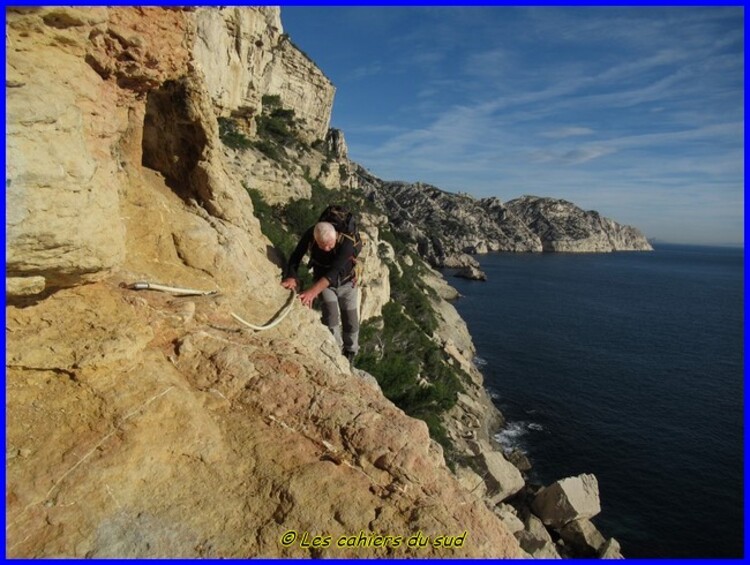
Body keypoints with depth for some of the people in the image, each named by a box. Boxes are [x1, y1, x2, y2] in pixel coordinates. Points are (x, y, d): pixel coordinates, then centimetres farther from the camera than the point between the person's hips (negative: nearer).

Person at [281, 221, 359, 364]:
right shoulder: (310, 235, -28)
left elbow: (334, 272, -48)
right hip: (323, 282, 1)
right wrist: (291, 277, -41)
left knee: (351, 321, 6)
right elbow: (296, 256, -21)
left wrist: (313, 291, -60)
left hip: (346, 283, -1)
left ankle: (350, 353, 33)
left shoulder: (346, 243, -38)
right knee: (331, 314, -21)